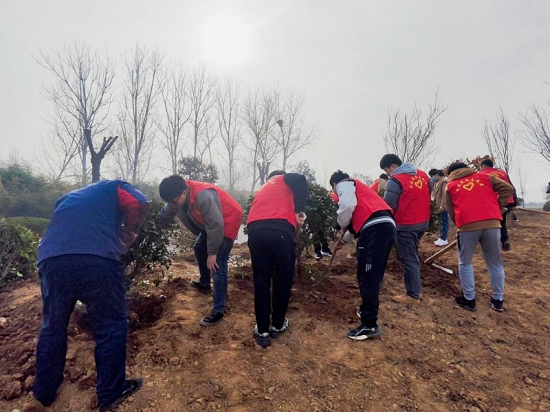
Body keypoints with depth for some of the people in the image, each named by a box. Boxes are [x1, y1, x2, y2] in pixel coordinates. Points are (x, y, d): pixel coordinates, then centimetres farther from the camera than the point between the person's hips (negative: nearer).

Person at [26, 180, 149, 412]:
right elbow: (139, 205, 3)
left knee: (52, 327, 22)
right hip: (97, 261, -5)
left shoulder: (68, 198, 39)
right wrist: (129, 232, 18)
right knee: (110, 326, 9)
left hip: (51, 260, 6)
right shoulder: (114, 187, 23)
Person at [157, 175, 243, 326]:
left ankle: (218, 310, -6)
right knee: (199, 249, 22)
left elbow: (216, 225, -33)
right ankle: (204, 284, 44)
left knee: (218, 264, -14)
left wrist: (212, 253, -24)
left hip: (228, 220, -9)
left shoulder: (203, 196, -37)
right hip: (210, 222, 9)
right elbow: (163, 216, 5)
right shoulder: (177, 198, -10)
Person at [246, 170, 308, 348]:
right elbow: (300, 180, 1)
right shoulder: (284, 179, 23)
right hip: (280, 230, -4)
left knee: (261, 281, 14)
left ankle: (262, 332, 18)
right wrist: (299, 210, 1)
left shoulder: (261, 190, 39)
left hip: (255, 231, 5)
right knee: (283, 279, 14)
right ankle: (277, 325, 28)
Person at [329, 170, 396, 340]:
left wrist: (343, 224, 8)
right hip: (387, 226, 9)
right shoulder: (359, 187, 37)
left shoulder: (344, 185, 11)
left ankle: (370, 325, -2)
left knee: (367, 277, -6)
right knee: (373, 276, 19)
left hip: (375, 228, -9)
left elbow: (347, 206, -9)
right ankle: (368, 310, 32)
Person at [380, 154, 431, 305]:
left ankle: (413, 295, 10)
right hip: (423, 222, 8)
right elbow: (427, 196, 16)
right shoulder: (423, 175, 8)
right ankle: (417, 289, 27)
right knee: (413, 256, 20)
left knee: (409, 259, 2)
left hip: (406, 225, -8)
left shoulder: (395, 181, -15)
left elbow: (388, 206, -13)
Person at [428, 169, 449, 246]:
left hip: (443, 206, -9)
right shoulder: (436, 182, 14)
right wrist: (435, 203, 13)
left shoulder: (444, 182, -14)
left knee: (444, 222, -5)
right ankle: (441, 238, 20)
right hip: (438, 206, 9)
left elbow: (444, 194, -20)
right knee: (441, 222, 13)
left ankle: (444, 239, -2)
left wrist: (442, 205, -22)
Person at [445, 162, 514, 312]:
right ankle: (498, 300, 24)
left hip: (467, 226, -2)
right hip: (492, 224, 2)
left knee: (465, 263, 14)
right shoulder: (485, 176, 19)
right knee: (495, 264, 16)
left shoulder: (450, 186, 16)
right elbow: (508, 189, 8)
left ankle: (469, 299, 16)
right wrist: (499, 207, 14)